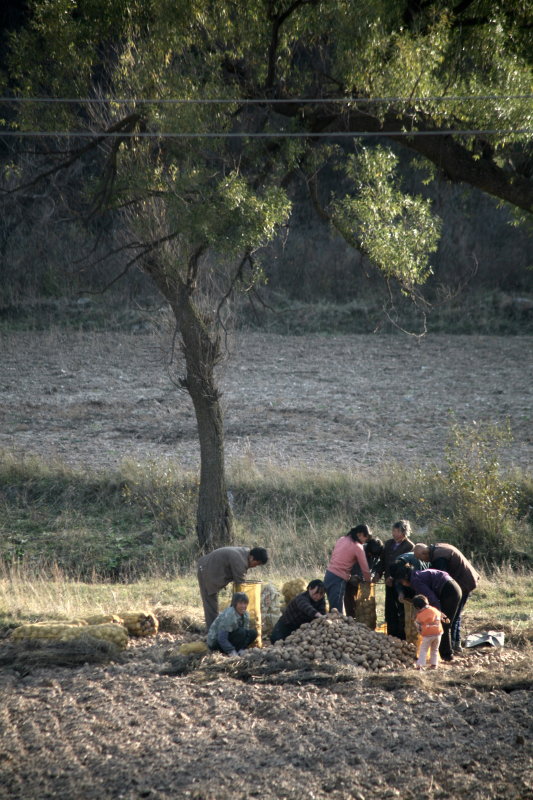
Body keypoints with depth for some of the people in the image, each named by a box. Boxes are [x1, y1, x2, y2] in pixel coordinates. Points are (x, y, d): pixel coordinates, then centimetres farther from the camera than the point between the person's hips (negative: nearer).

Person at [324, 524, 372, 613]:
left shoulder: (342, 539, 12)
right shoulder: (357, 547, -8)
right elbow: (365, 568, -3)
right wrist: (368, 580, 15)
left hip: (329, 574, 8)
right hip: (339, 579, -8)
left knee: (333, 609, 11)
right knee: (337, 612, -8)